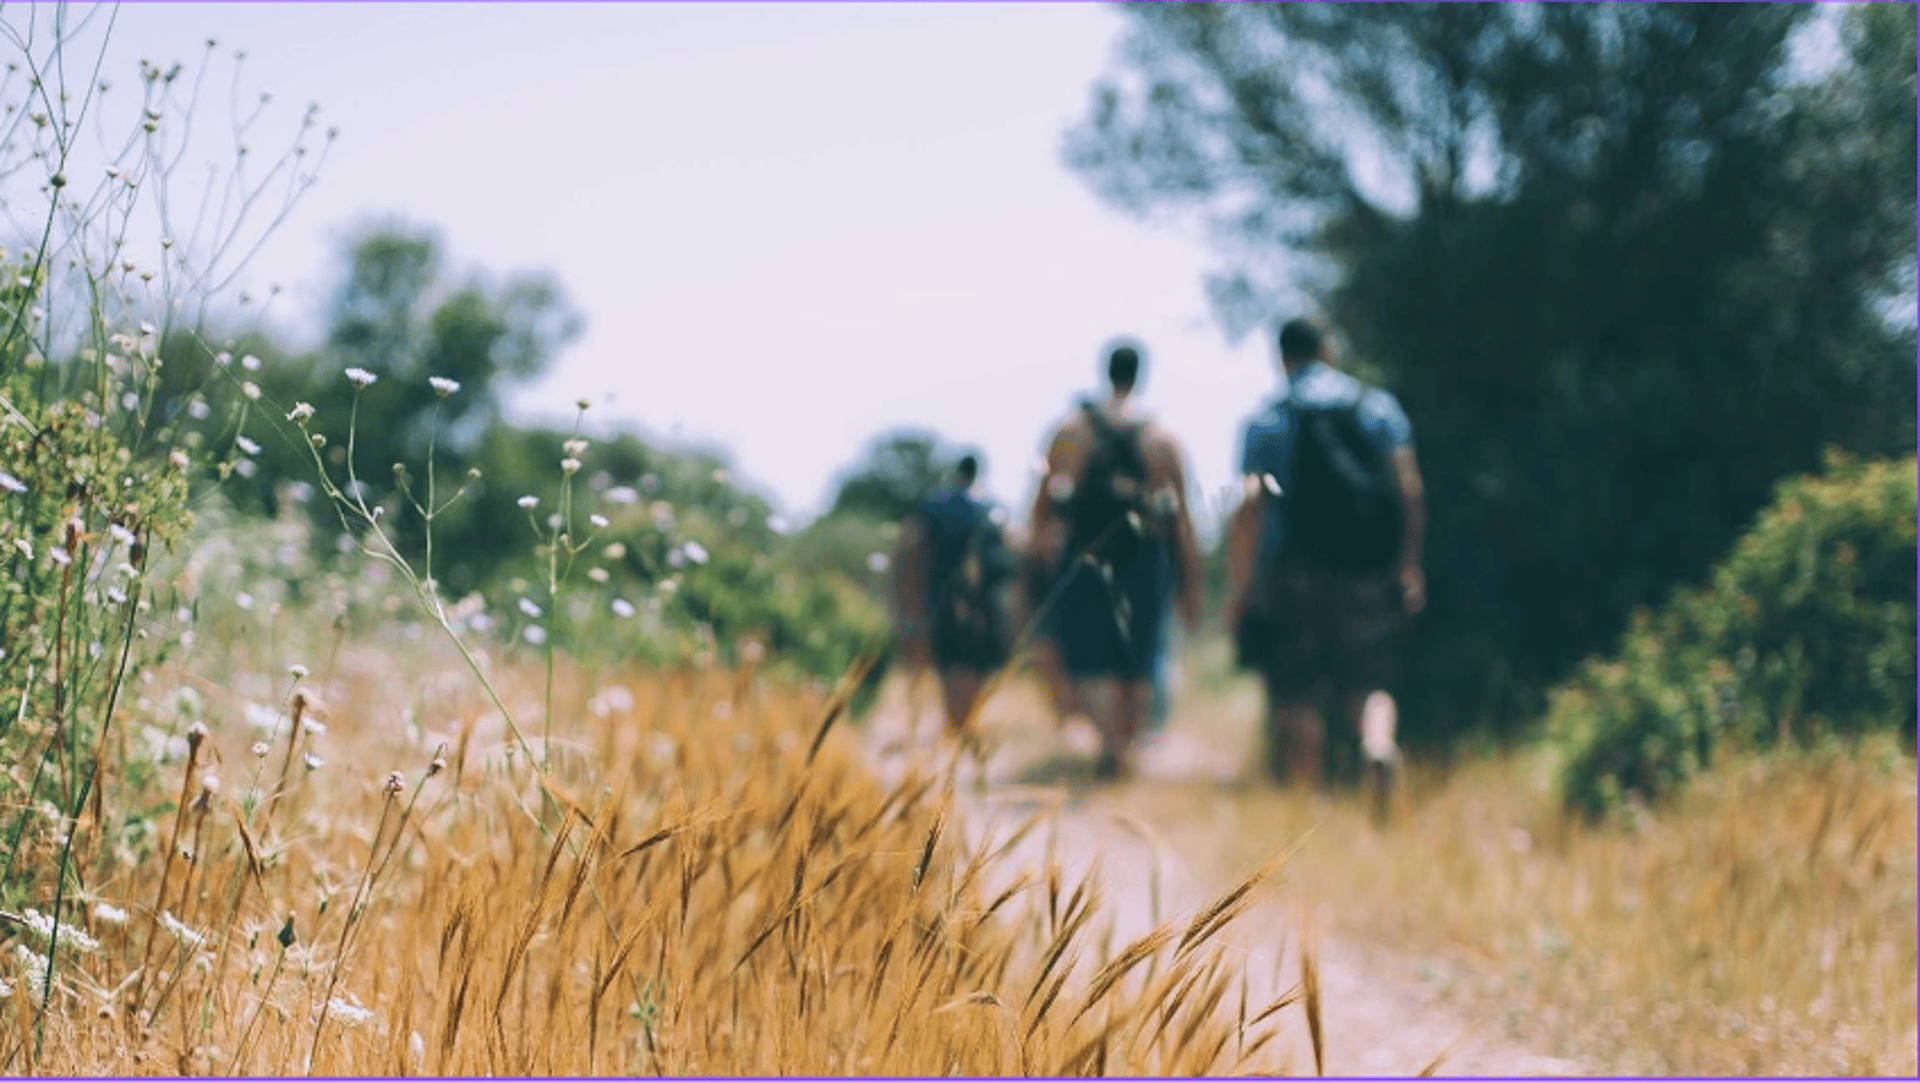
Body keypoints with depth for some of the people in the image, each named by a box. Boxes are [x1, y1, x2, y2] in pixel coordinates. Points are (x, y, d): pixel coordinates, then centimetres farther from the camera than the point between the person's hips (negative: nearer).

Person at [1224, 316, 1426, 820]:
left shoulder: (1267, 422, 1)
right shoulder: (1379, 406, 7)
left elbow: (1249, 507, -7)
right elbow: (1409, 489, 1)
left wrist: (1238, 588, -4)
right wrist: (1409, 567, 7)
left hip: (1294, 572, -1)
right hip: (1366, 574, 1)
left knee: (1294, 695, 6)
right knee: (1370, 684, 6)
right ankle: (1379, 746, -25)